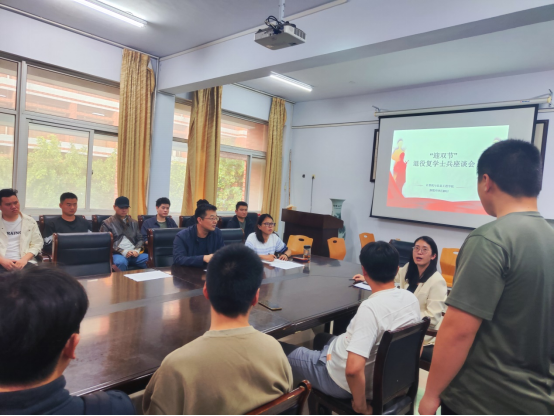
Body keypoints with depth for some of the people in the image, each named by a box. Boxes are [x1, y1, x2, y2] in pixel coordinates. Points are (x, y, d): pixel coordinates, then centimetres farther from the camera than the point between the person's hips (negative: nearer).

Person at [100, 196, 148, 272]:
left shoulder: (134, 223, 22)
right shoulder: (107, 223, 9)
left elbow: (140, 239, 18)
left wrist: (137, 250, -4)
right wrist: (123, 252, -12)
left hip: (134, 253, 4)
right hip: (117, 254, -3)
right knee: (121, 262, -40)